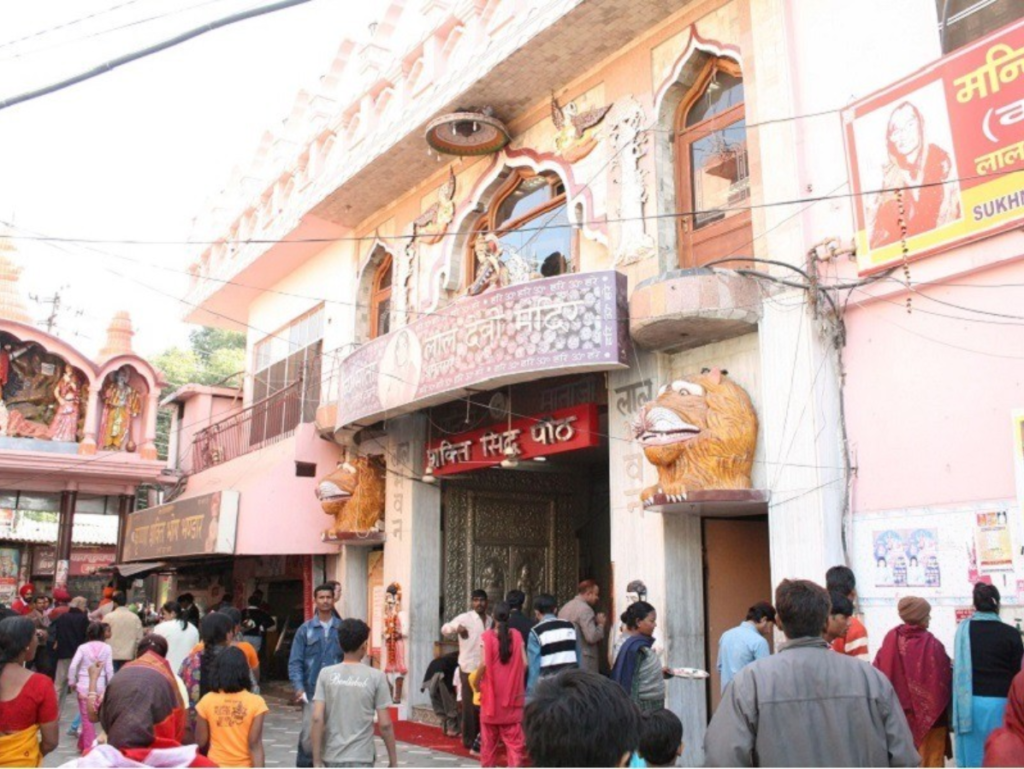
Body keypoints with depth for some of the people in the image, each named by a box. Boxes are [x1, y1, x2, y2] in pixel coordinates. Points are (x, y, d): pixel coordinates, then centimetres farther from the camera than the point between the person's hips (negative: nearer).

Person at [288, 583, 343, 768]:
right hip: (312, 691, -1)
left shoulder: (342, 628, 3)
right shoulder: (305, 629, 3)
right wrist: (299, 687, -11)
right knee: (309, 734, -5)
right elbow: (295, 661, 1)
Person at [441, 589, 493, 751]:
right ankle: (468, 739, 12)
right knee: (470, 705, 0)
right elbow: (444, 629, -18)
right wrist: (456, 628, -38)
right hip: (469, 668, -5)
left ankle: (478, 737, 26)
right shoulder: (465, 618, -9)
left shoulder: (490, 621, 9)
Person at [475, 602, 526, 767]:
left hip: (492, 691, -1)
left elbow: (484, 663, -14)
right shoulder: (516, 635, -2)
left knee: (489, 735, 14)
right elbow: (524, 663, -4)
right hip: (513, 692, 1)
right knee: (513, 735, 3)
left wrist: (477, 682, 1)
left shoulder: (488, 635, -9)